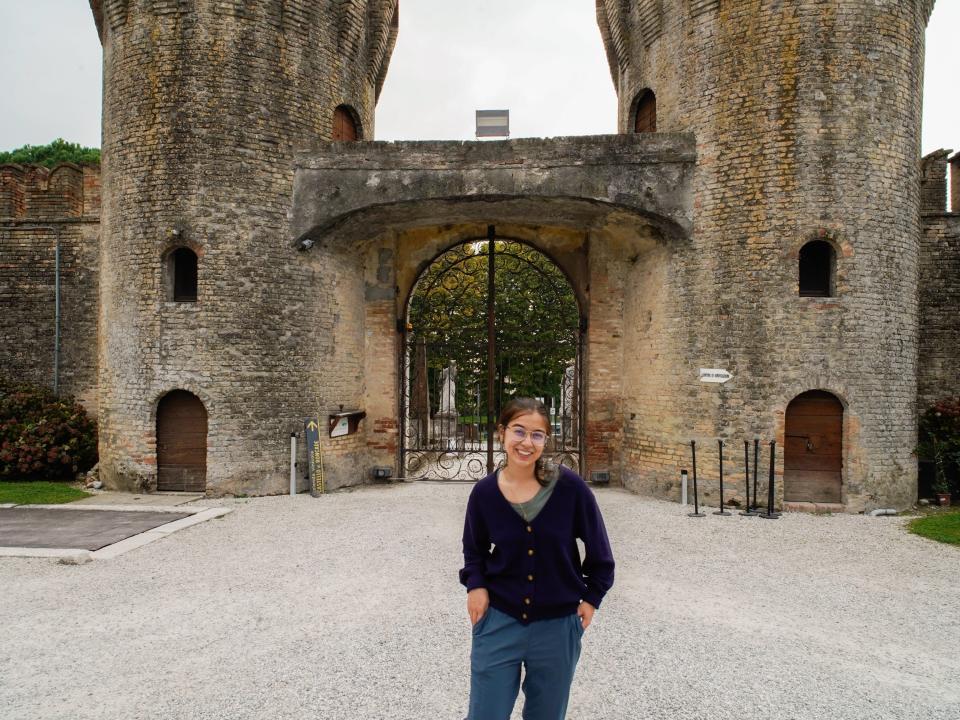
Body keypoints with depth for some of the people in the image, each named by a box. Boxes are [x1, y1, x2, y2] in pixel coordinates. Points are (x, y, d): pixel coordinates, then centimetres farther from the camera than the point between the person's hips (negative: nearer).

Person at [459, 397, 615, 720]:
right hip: (499, 621, 1)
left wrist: (592, 596, 2)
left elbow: (598, 547, -1)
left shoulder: (569, 486, -15)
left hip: (557, 624, 0)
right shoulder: (485, 492, -9)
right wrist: (475, 584, -7)